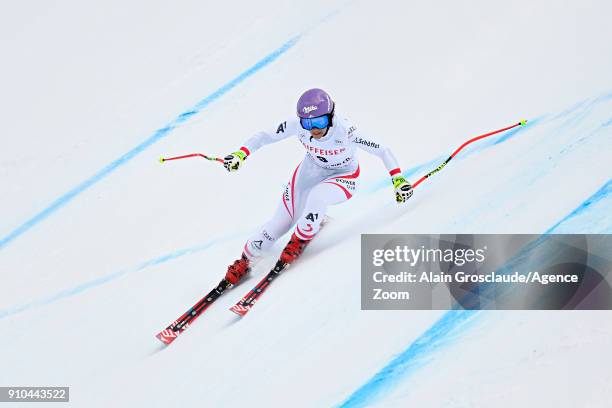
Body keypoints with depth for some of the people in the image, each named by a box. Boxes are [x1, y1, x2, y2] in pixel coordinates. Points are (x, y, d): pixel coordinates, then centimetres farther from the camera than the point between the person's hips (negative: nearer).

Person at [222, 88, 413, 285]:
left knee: (317, 196, -36)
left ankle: (301, 239, -8)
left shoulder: (344, 130, -36)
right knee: (282, 220, -3)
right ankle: (246, 260, 18)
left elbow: (382, 150, -29)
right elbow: (264, 136, -14)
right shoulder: (297, 125, -26)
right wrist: (241, 154, -29)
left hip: (343, 178, -3)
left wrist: (398, 180, -37)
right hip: (312, 170, 3)